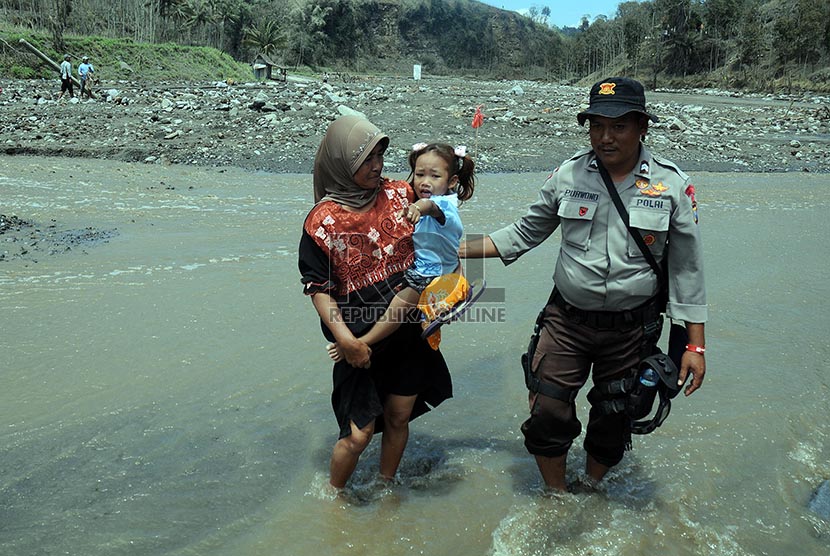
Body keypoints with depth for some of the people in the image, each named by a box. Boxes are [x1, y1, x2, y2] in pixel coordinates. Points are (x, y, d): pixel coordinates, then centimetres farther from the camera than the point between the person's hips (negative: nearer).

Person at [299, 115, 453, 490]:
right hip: (361, 340, -4)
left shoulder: (401, 195, -2)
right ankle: (334, 495, 31)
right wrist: (345, 339, -18)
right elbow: (318, 288, -9)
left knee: (399, 418, 16)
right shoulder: (322, 221, -12)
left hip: (410, 329, 4)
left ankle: (386, 486, 42)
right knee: (359, 432, 1)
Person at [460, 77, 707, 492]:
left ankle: (589, 490, 42)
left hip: (632, 328, 0)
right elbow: (526, 232, 8)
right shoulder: (568, 175, -3)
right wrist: (460, 250, -1)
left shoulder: (672, 184, -6)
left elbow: (686, 268, -1)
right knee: (547, 414, 2)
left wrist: (695, 346, -2)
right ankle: (558, 497, 29)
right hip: (567, 320, 1)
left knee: (613, 422, 14)